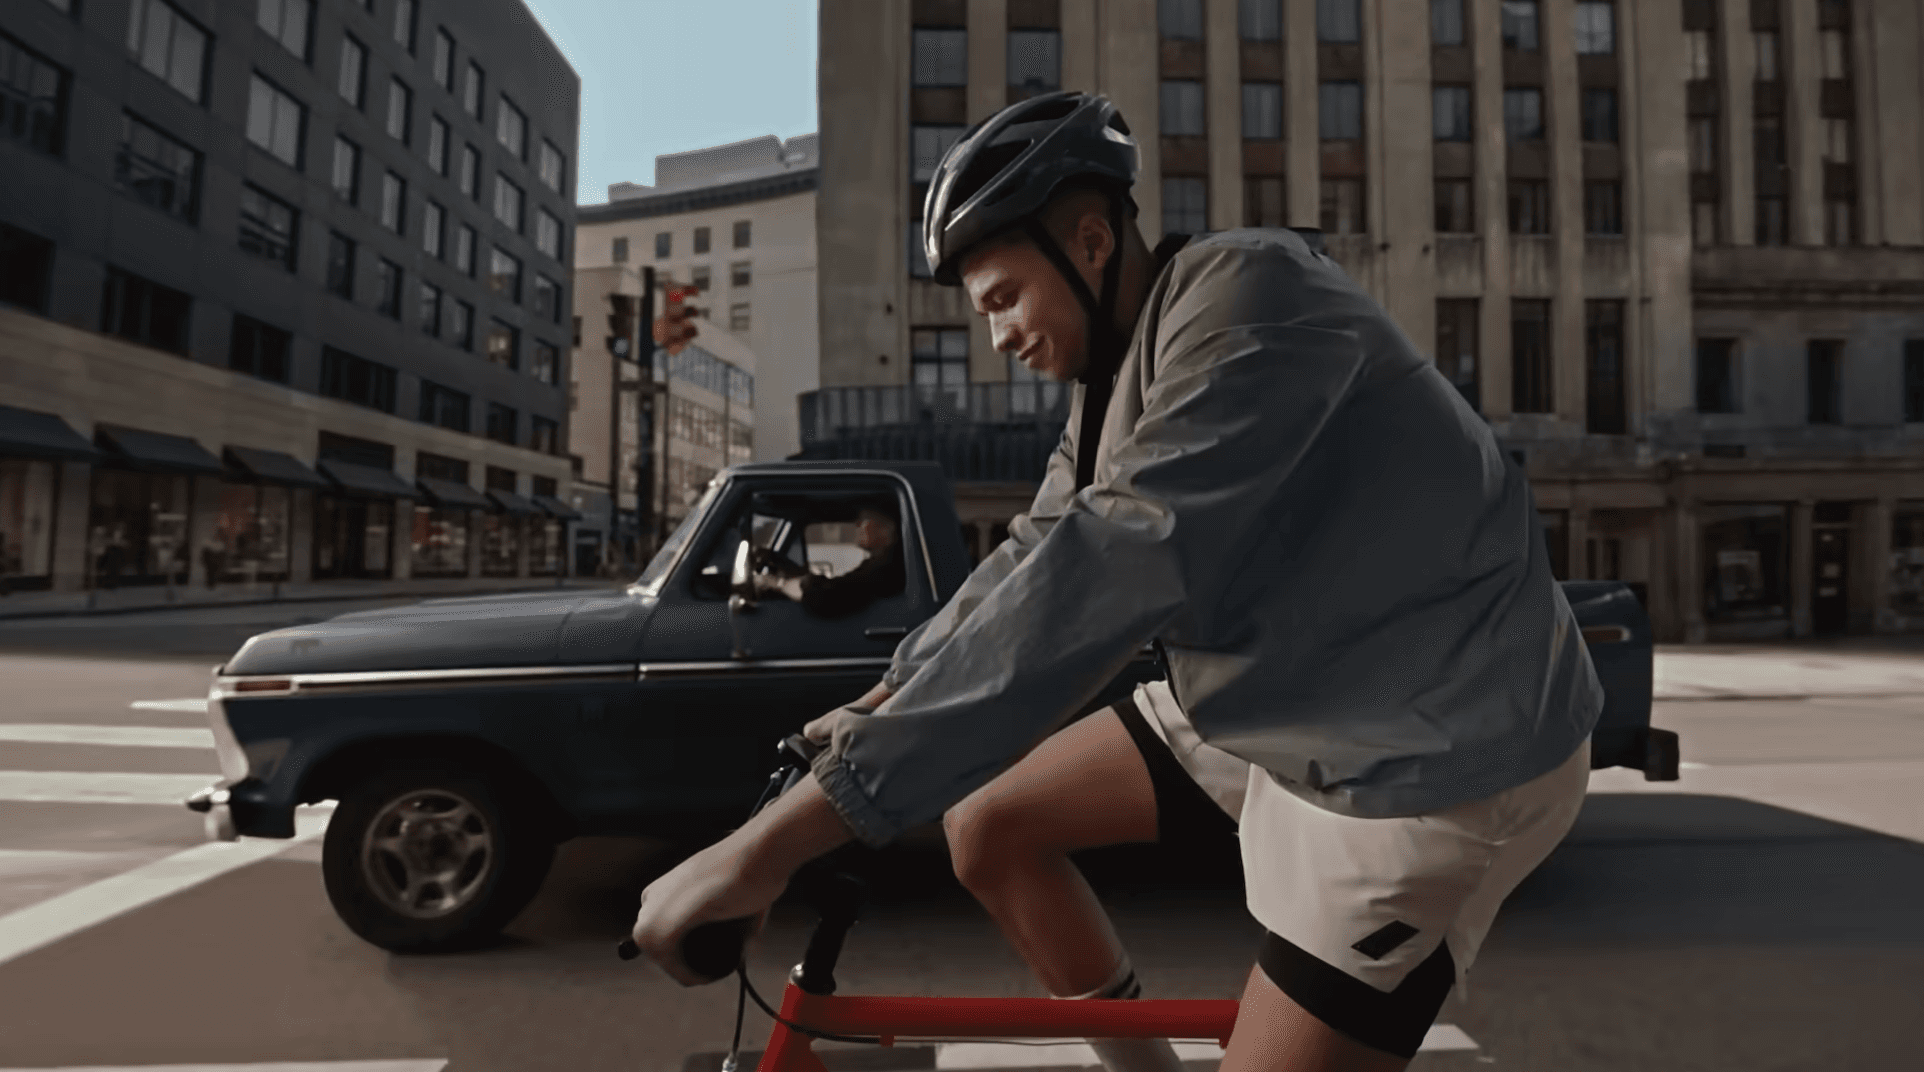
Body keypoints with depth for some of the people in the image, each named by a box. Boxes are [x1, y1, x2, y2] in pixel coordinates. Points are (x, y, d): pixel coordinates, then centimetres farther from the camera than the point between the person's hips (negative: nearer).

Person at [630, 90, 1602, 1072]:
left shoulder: (1245, 296, -25)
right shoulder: (1122, 363, 4)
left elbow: (1097, 574, -36)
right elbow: (1035, 551, 12)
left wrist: (779, 835, -36)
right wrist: (881, 702, 8)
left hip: (1432, 750, -8)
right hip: (1273, 703, 8)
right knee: (986, 822, 7)